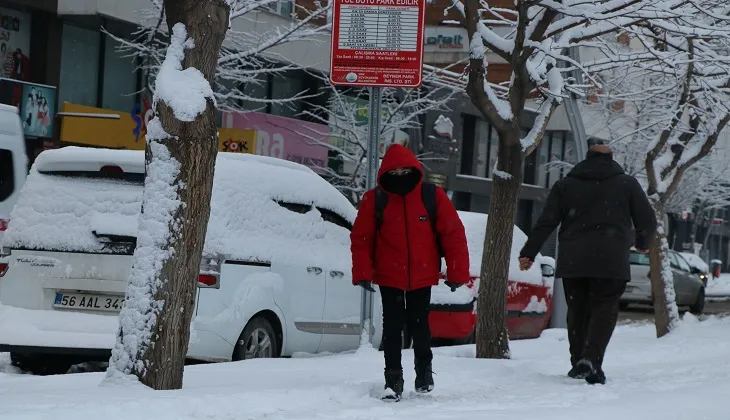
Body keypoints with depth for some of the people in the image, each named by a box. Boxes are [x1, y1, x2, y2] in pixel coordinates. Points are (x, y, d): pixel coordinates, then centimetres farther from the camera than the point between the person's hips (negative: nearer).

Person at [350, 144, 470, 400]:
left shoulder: (433, 196, -6)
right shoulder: (374, 199, -6)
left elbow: (453, 234, -4)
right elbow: (361, 238, -4)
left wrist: (457, 272, -6)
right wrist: (363, 273, -12)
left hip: (422, 276, 0)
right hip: (389, 276, 0)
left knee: (419, 324, 9)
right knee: (392, 326, -1)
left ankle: (424, 370, 30)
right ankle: (393, 378, 6)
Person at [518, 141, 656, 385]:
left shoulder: (565, 185, 11)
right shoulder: (627, 184, 8)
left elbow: (546, 222, 4)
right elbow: (647, 221, 9)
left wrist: (528, 253, 6)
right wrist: (642, 244, 29)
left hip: (572, 262, 2)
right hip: (611, 262, -2)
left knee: (577, 311, 12)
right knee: (604, 310, -2)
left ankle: (578, 363, 13)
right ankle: (591, 359, -20)